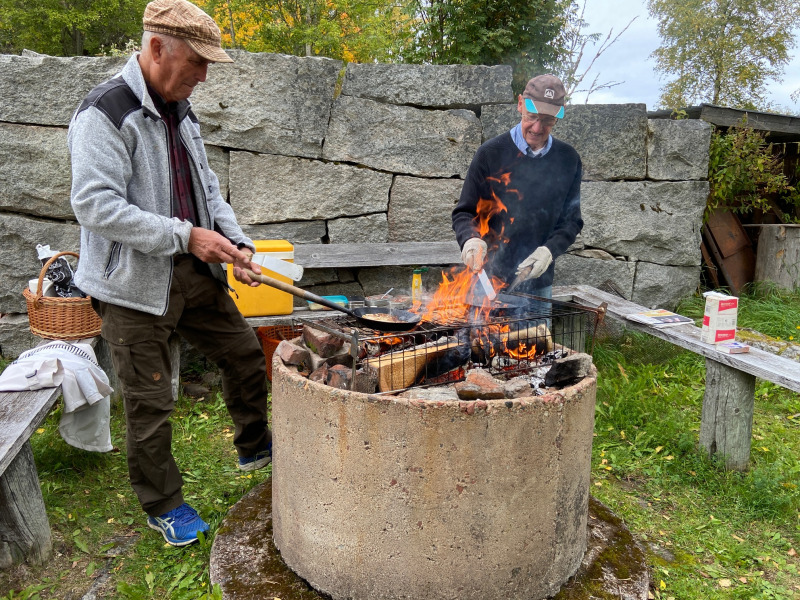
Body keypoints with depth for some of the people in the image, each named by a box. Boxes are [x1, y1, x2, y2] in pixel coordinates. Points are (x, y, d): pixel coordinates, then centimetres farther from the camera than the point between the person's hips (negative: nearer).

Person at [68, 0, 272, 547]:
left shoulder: (180, 110, 11)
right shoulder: (106, 113, -16)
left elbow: (207, 188, 16)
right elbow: (95, 205, -24)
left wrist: (236, 242, 2)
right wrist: (185, 235, -24)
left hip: (194, 273, 8)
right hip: (136, 284, -8)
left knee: (244, 351, 15)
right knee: (151, 401, 3)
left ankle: (254, 446, 37)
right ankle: (163, 506, 24)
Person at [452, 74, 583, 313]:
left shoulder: (568, 159, 5)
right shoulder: (491, 153, -4)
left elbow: (572, 220, 8)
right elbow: (464, 213, -3)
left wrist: (549, 250, -11)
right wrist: (471, 239, -24)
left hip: (538, 285, 3)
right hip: (489, 279, -2)